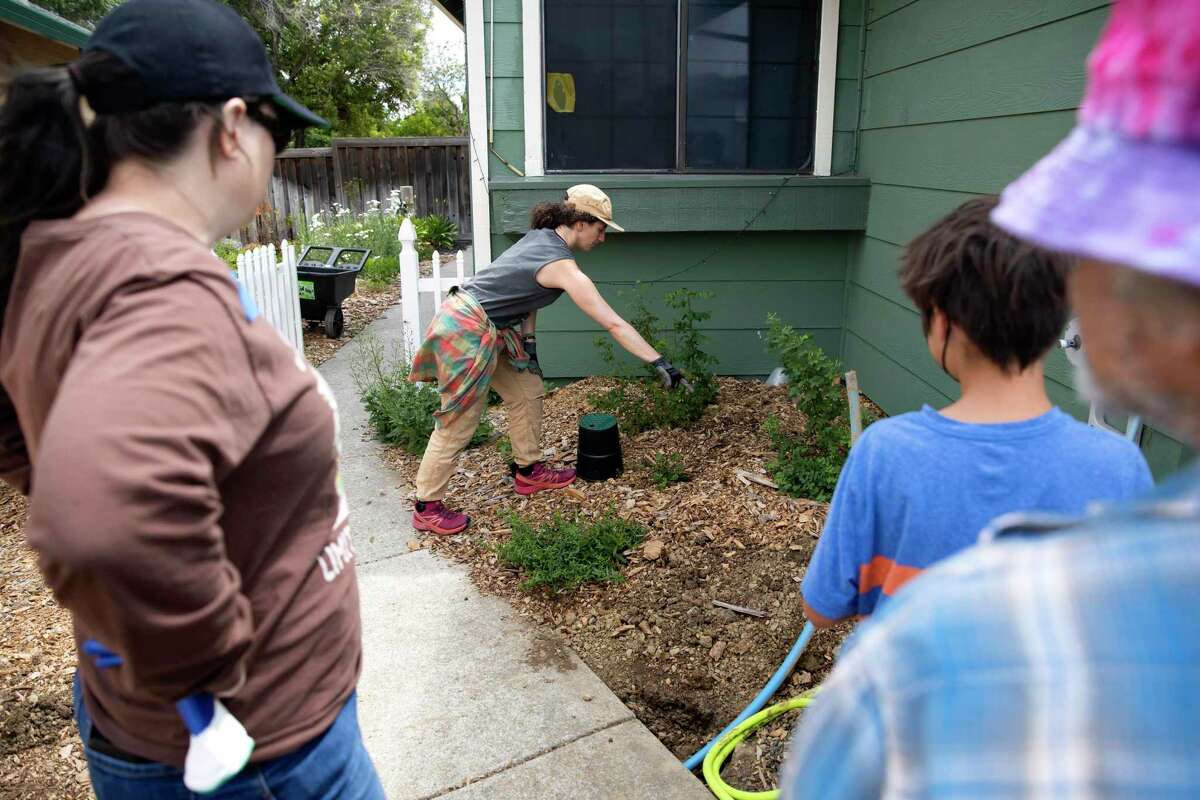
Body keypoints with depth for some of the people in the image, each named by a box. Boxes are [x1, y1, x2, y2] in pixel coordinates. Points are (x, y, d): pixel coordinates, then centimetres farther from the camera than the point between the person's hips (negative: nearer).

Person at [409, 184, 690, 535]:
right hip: (466, 332, -10)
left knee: (528, 390, 16)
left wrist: (529, 341, 9)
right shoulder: (562, 267, -21)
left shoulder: (542, 237, 5)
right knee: (459, 425, 0)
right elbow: (614, 325, -23)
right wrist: (660, 362, -21)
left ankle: (528, 472, 30)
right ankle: (427, 509, 13)